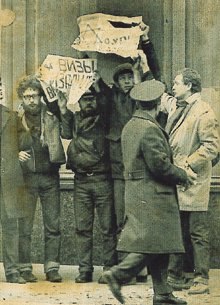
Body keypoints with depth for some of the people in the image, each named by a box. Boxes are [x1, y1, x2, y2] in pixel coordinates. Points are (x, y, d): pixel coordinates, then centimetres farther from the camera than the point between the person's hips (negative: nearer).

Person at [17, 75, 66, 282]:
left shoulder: (51, 117, 8)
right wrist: (17, 154, -13)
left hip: (49, 177, 2)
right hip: (26, 177, -2)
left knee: (53, 225, 2)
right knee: (24, 226, -1)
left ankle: (52, 267, 7)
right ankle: (24, 267, 6)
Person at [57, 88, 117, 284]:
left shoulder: (104, 120, 2)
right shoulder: (74, 119, 10)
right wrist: (63, 110, -3)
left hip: (102, 179, -3)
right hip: (81, 181, 3)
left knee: (107, 227, -2)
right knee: (82, 227, 5)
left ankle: (109, 269, 4)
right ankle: (85, 270, 11)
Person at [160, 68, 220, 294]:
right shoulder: (174, 106, 12)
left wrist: (187, 165, -18)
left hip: (192, 182, -7)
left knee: (197, 233, -1)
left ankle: (201, 280, 4)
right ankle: (176, 276, 20)